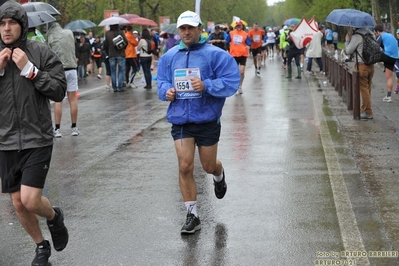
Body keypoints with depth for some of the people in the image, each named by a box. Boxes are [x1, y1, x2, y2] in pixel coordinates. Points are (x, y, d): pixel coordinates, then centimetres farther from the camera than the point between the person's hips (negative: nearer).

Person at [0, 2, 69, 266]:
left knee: (30, 200, -12)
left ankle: (55, 217, 22)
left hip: (37, 139, -4)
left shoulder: (41, 52, -6)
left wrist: (29, 70, -18)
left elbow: (59, 91, -10)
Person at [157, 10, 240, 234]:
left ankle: (219, 175, 53)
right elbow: (161, 82, 16)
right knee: (185, 167, -5)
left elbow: (231, 83, -14)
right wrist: (166, 91, -7)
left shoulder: (215, 54, -10)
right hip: (180, 120, 3)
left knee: (209, 166, 13)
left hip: (207, 120, -2)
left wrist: (206, 85, -28)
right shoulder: (169, 57, 4)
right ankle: (192, 215, 7)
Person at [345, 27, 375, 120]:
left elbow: (348, 51, -7)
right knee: (368, 89, 15)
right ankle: (364, 109, 24)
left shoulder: (356, 36, -12)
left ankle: (368, 112, 1)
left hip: (362, 66, -7)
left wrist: (347, 40, 9)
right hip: (371, 66, 7)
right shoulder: (370, 34, 8)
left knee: (364, 89, -1)